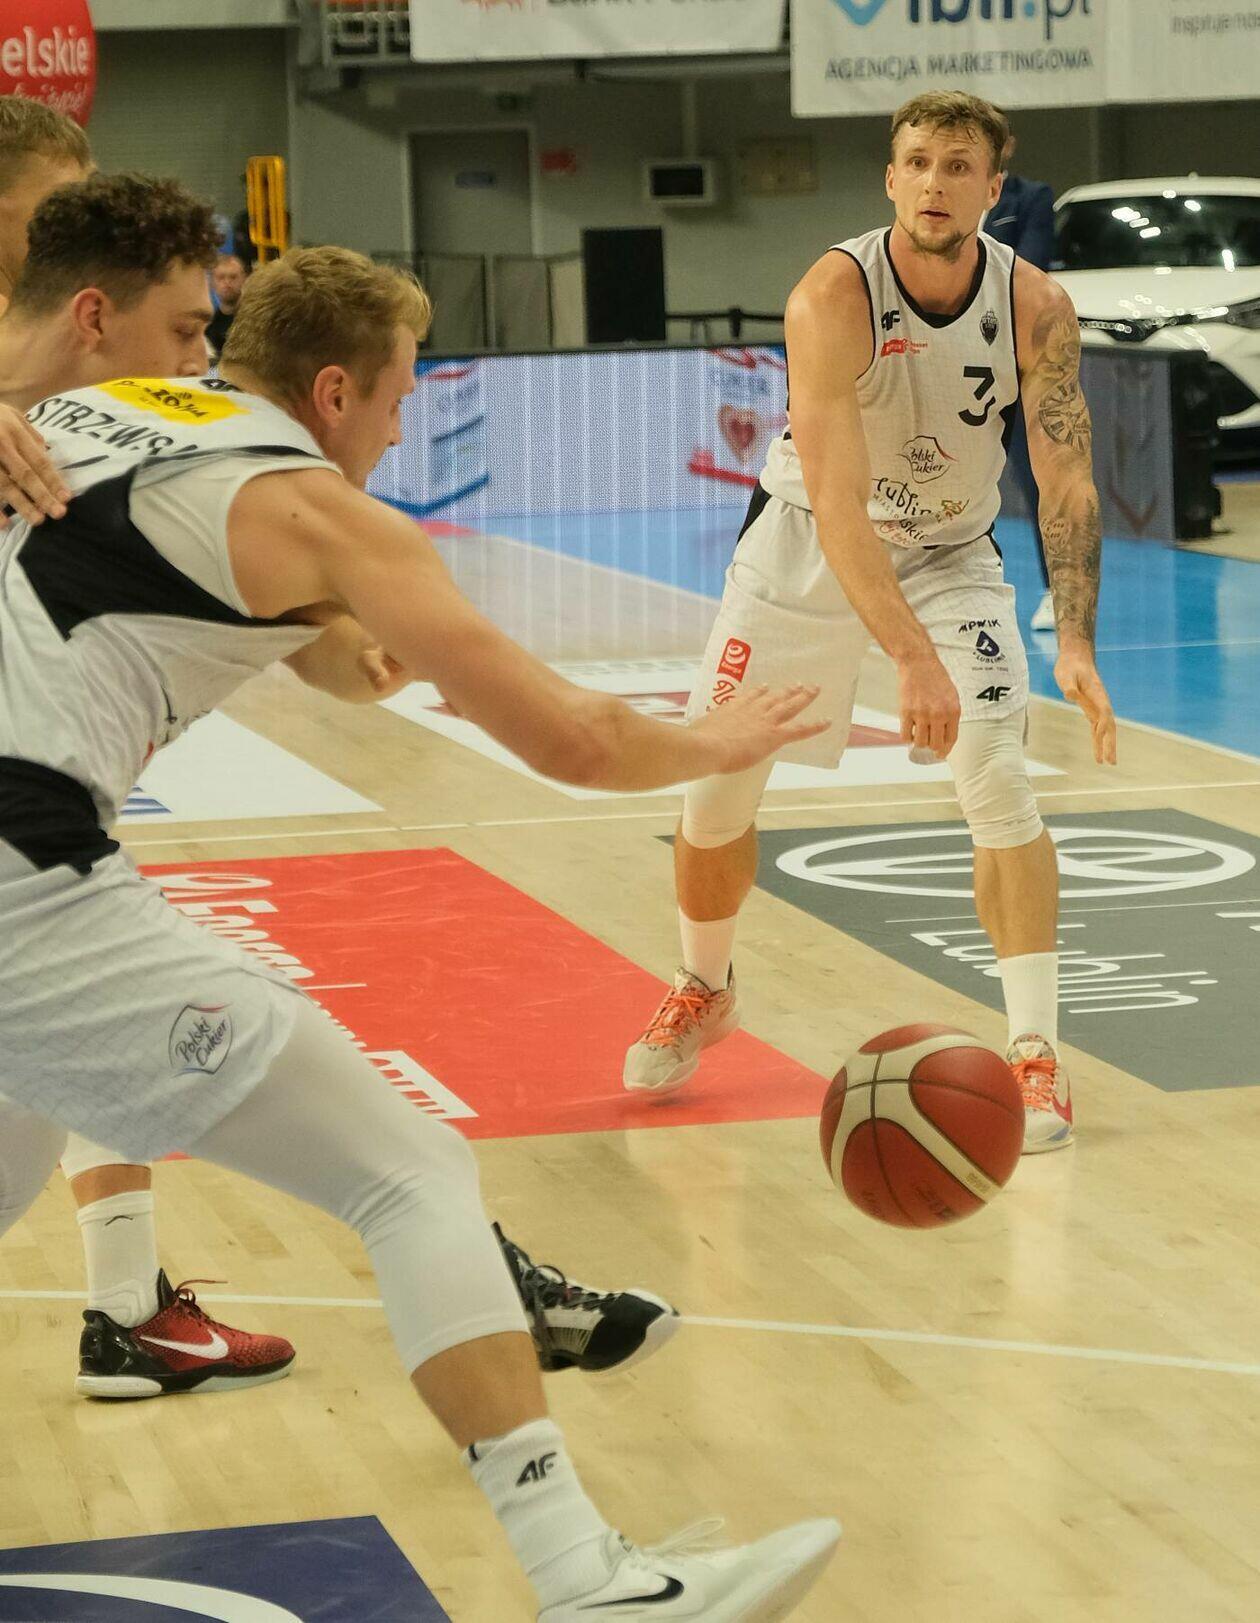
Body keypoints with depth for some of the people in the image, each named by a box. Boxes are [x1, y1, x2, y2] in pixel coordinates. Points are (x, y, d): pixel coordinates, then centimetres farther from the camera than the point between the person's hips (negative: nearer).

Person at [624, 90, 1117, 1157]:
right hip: (808, 548, -1)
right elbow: (837, 502, -37)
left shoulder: (1035, 308, -19)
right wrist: (910, 657, -47)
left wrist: (1076, 642, -30)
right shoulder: (833, 298, -29)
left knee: (999, 779, -18)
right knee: (717, 786, 4)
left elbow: (1068, 481, -16)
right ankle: (704, 993, 32)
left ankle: (1036, 1052, -12)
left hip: (949, 557, 1)